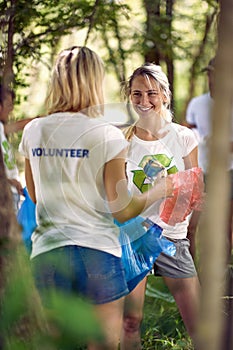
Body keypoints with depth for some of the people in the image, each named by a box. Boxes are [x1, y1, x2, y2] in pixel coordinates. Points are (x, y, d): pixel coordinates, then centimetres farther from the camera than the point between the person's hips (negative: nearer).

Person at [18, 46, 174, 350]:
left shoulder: (32, 132, 4)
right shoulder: (108, 136, -8)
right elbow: (121, 210, -6)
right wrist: (159, 191, 9)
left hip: (46, 254, 4)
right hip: (96, 252, -4)